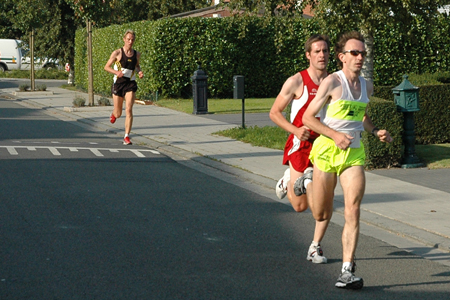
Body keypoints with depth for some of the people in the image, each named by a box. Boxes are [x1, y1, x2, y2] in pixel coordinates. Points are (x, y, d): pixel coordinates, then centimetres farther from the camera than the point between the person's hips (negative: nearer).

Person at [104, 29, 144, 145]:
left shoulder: (136, 54, 6)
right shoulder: (117, 53, -5)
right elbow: (106, 67, -1)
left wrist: (139, 71, 3)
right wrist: (116, 72, -19)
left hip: (130, 84, 2)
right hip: (118, 83, -2)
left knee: (129, 110, -14)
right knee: (118, 114, 7)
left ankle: (126, 137, -10)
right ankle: (113, 114, 47)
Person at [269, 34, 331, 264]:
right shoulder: (296, 82, -7)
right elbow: (274, 112, -2)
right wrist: (295, 130, -16)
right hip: (301, 145, -3)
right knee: (300, 206, 2)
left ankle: (315, 247, 8)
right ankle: (288, 181, 35)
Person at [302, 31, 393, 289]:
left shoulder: (367, 86, 10)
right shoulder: (332, 82, -8)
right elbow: (308, 117, -7)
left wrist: (376, 132, 9)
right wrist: (335, 135, -19)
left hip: (355, 154, 3)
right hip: (327, 151, -3)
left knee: (353, 212, -13)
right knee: (321, 215, 8)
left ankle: (348, 272, -13)